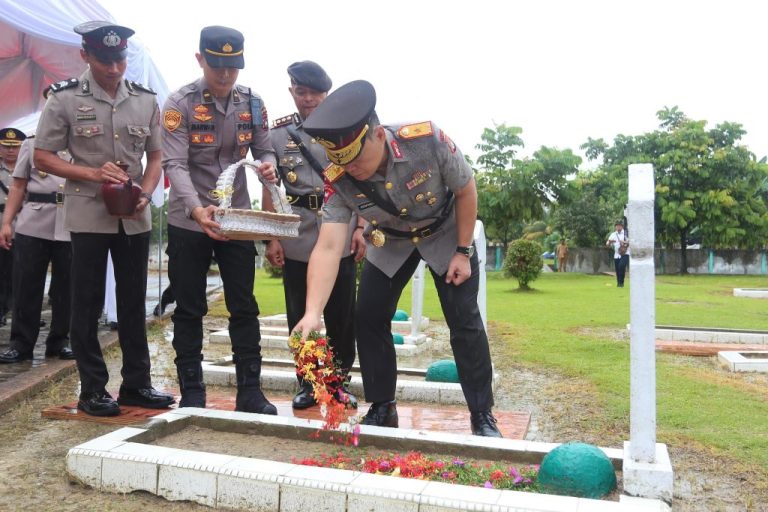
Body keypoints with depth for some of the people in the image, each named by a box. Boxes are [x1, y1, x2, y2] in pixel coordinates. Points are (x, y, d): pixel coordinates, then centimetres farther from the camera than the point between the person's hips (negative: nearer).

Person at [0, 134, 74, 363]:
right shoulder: (31, 143, 13)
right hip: (33, 224, 0)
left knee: (66, 286, 5)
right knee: (25, 285, 1)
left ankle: (60, 341, 17)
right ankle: (21, 343, 12)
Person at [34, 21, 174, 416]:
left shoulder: (146, 100, 5)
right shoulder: (65, 98, -3)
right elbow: (42, 156, -1)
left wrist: (145, 195, -8)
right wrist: (93, 173, -17)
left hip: (135, 217, 3)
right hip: (88, 215, -3)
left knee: (134, 302, 9)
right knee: (87, 304, 4)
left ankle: (136, 383, 20)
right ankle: (92, 390, 15)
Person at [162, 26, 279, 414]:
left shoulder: (252, 104, 3)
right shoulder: (179, 104, -9)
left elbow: (264, 150, 10)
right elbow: (175, 165, -17)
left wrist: (269, 164, -15)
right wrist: (198, 210, -34)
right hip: (188, 223, -3)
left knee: (244, 308, 6)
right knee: (189, 310, 7)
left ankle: (250, 391, 17)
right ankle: (191, 393, 20)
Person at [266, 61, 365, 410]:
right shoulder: (277, 134, 6)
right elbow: (270, 190, 6)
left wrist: (359, 228, -1)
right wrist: (271, 237, 0)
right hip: (297, 240, 1)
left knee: (342, 315, 7)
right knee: (300, 315, 8)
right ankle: (306, 382, 22)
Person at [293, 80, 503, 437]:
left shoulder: (428, 141, -35)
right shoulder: (338, 180, -28)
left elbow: (466, 190, -18)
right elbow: (328, 247, -35)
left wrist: (463, 251, -16)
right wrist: (313, 313, -47)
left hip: (446, 234, -2)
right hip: (391, 242, 3)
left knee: (464, 322, -7)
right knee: (368, 319, -4)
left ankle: (482, 415, 8)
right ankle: (382, 408, 14)